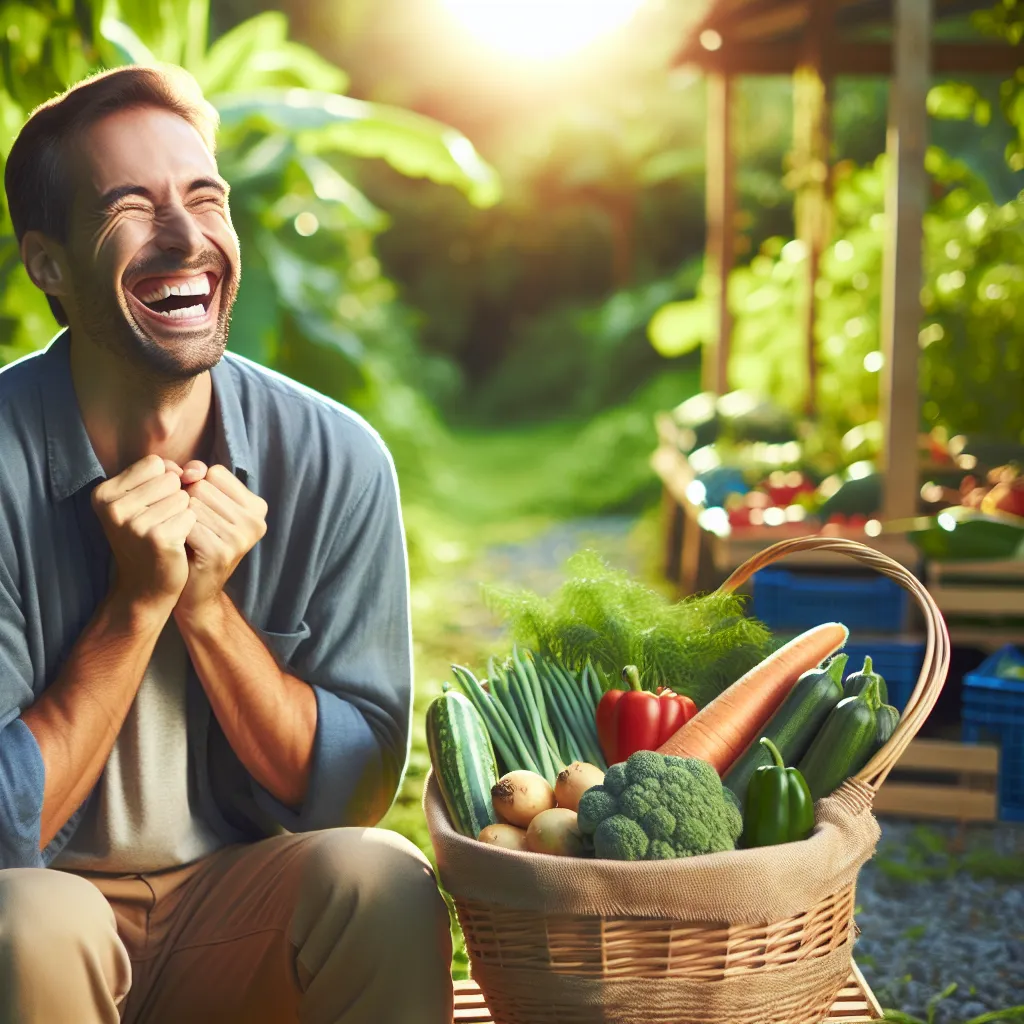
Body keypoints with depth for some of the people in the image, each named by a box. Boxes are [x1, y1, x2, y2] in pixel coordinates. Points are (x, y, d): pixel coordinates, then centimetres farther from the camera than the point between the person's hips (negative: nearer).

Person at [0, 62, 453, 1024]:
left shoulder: (335, 462, -8)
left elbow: (355, 792, -5)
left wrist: (207, 606, -18)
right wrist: (138, 602, -22)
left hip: (243, 903, 2)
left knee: (380, 878, -28)